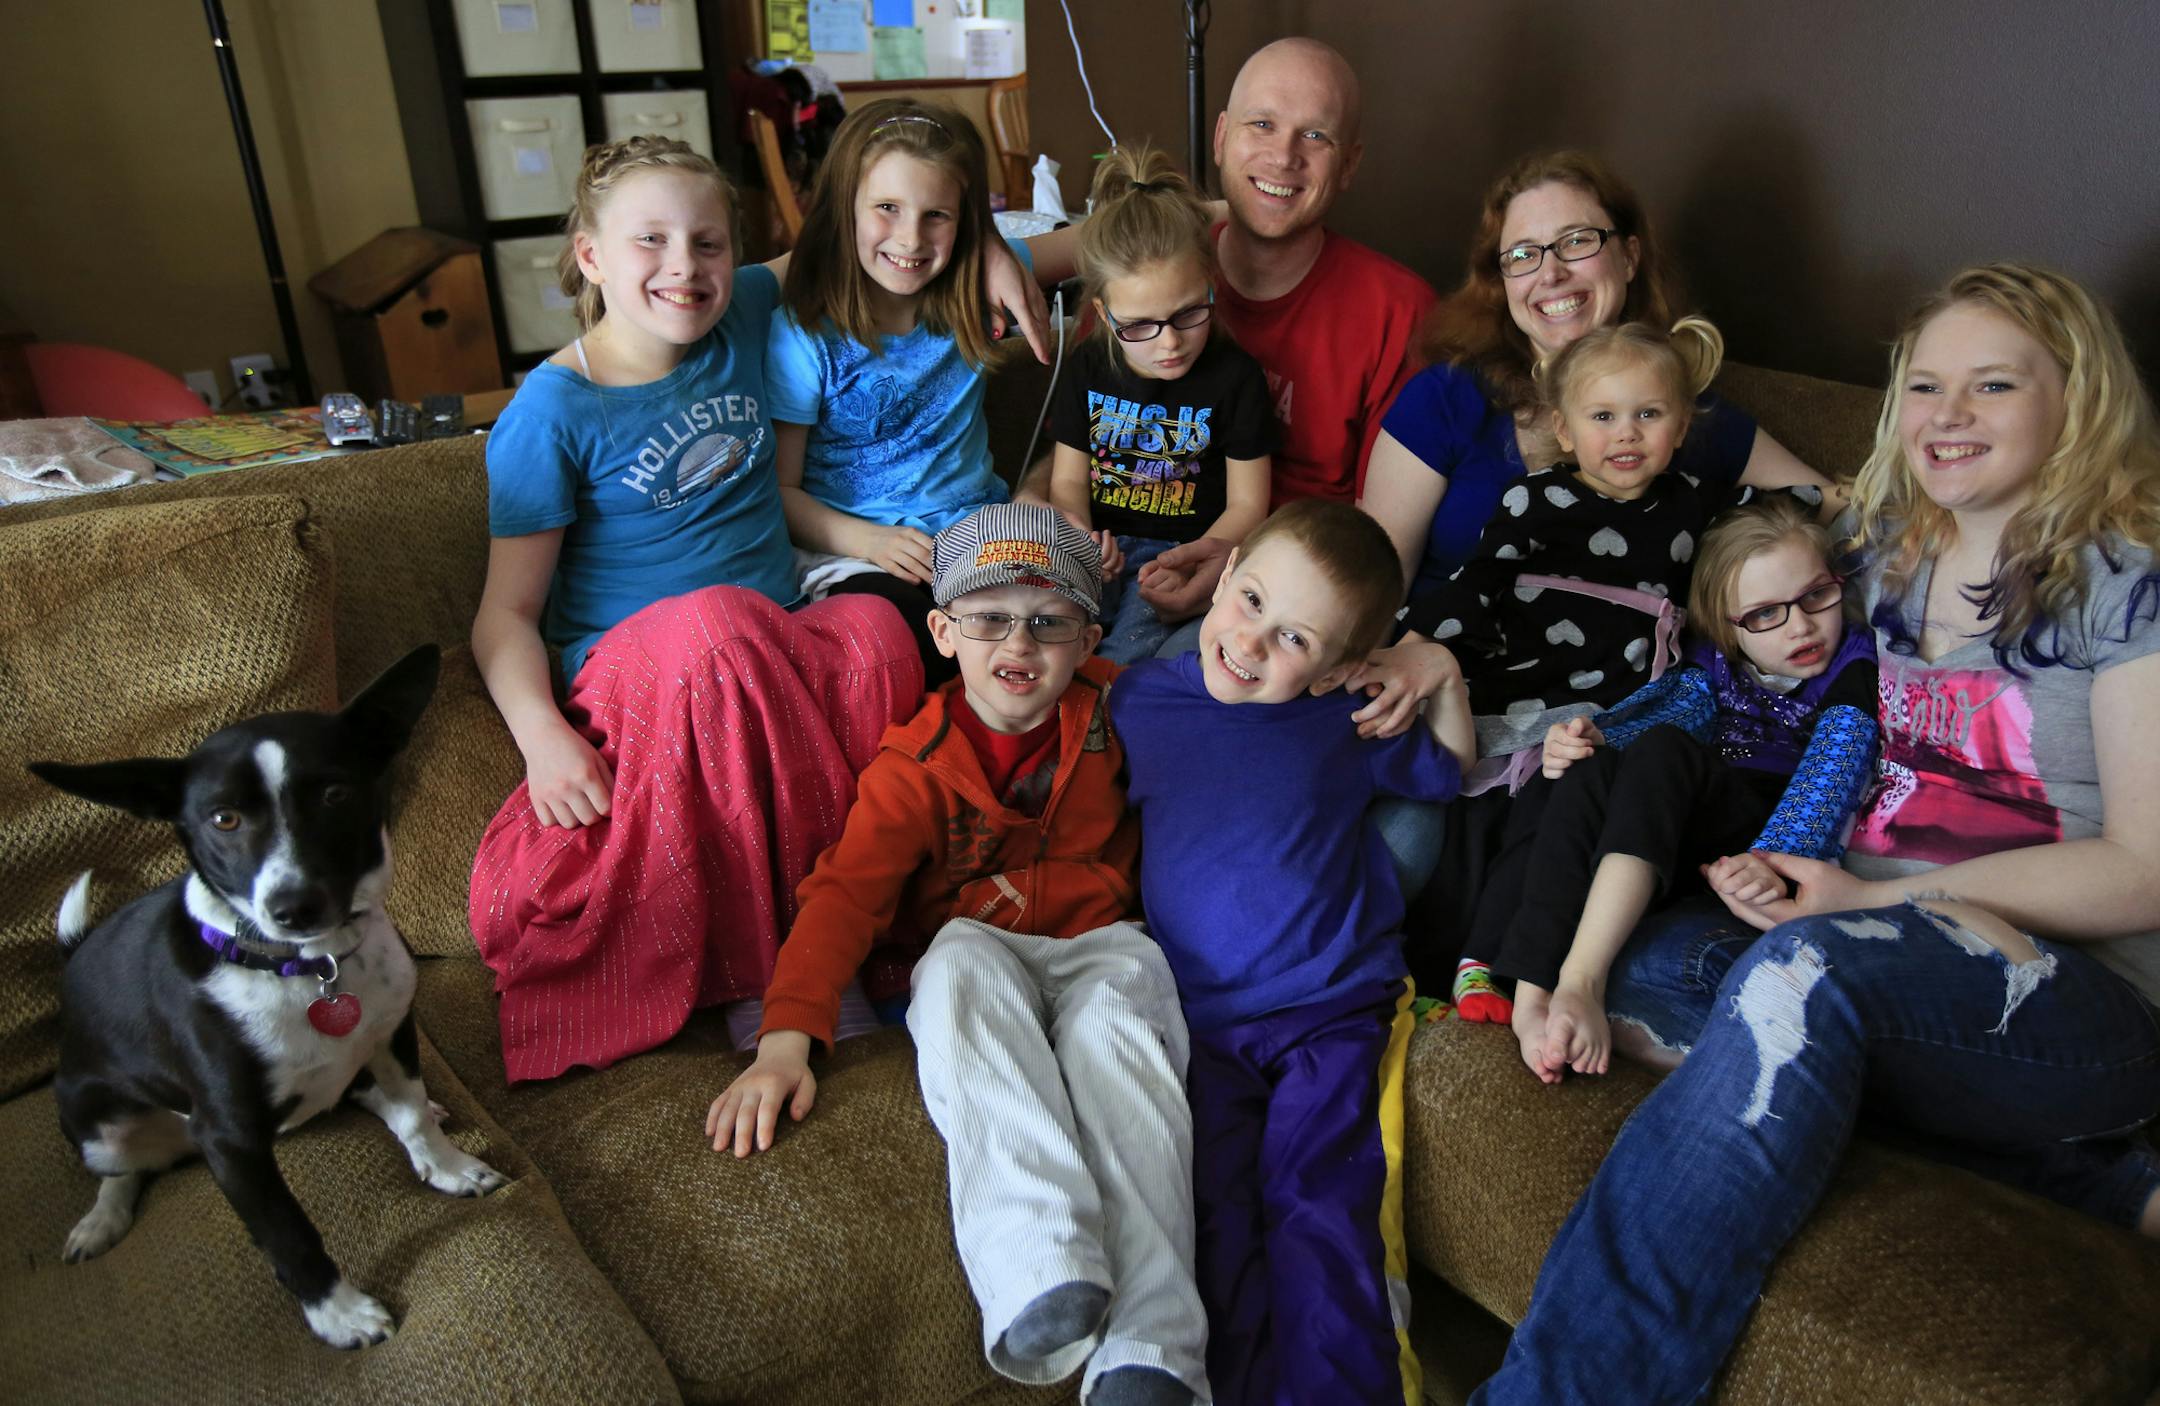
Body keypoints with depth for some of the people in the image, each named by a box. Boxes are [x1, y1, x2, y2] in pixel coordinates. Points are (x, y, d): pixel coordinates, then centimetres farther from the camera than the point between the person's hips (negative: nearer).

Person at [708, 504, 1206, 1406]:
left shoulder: (1116, 711, 1)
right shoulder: (916, 764, -4)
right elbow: (845, 892, -15)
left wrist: (1028, 889, 1)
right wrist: (786, 1036, -30)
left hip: (1096, 943, 1)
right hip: (975, 954, 0)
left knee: (1114, 1025, -33)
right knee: (960, 962, -35)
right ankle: (1038, 1271, -47)